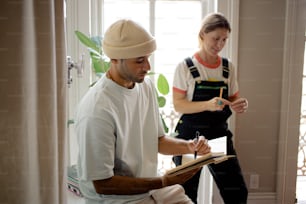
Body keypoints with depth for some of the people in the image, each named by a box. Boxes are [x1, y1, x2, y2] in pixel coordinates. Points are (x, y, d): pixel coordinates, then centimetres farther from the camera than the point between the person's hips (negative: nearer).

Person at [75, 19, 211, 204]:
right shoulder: (97, 110, -25)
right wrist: (164, 182, -17)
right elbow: (102, 184, -18)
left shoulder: (146, 85, -2)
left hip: (153, 185, 7)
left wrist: (189, 146, -9)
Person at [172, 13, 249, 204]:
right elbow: (178, 104, -11)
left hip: (220, 135, 4)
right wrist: (207, 104, -27)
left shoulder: (228, 68, 4)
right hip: (190, 136, -3)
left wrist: (241, 105, -14)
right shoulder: (185, 67, -9)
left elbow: (234, 101, 9)